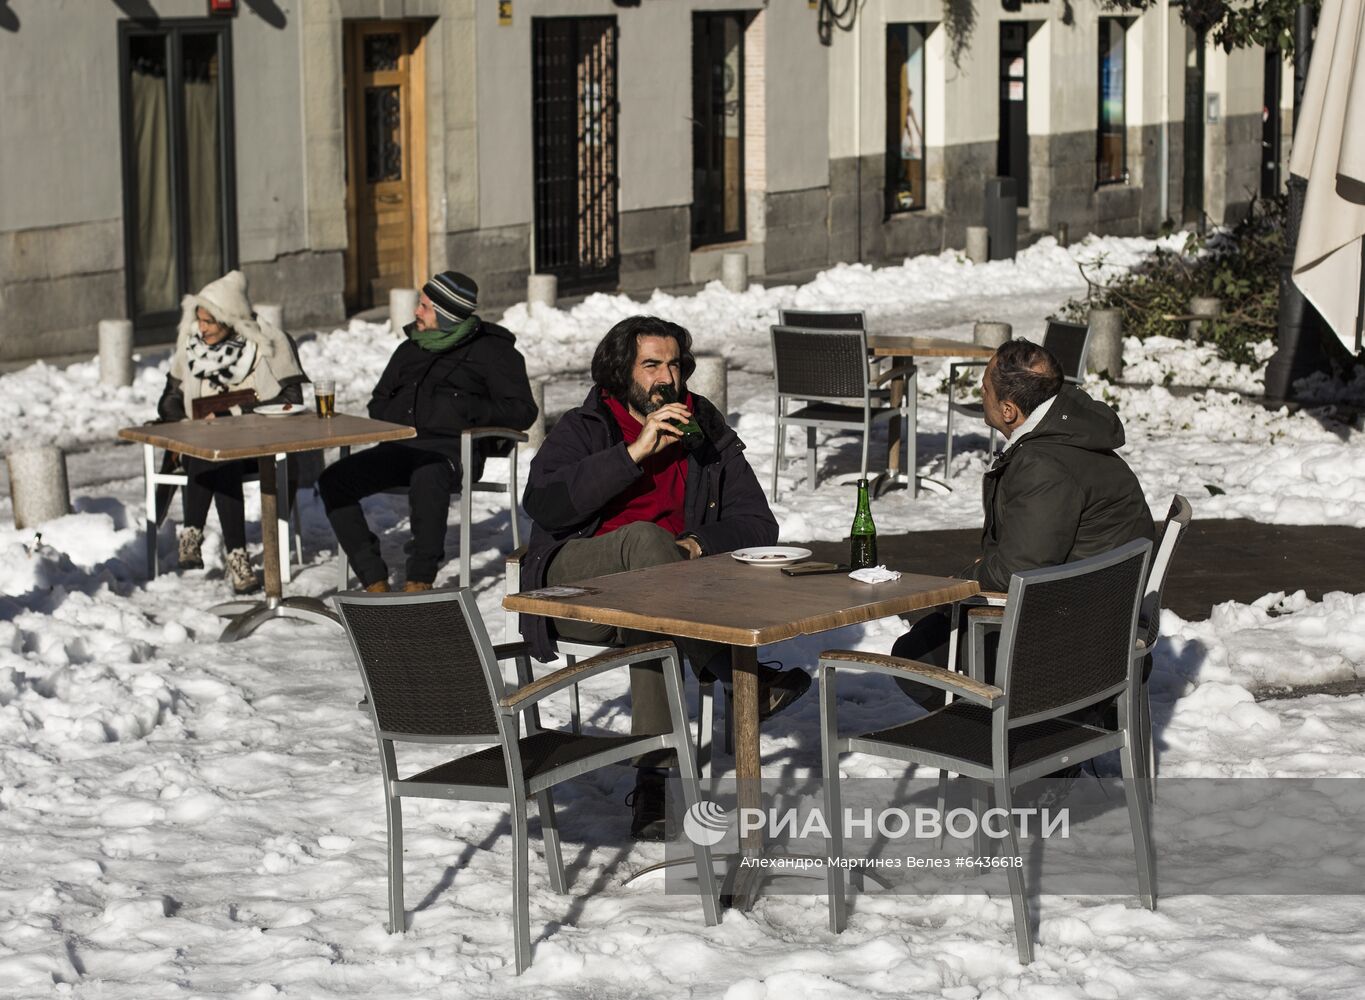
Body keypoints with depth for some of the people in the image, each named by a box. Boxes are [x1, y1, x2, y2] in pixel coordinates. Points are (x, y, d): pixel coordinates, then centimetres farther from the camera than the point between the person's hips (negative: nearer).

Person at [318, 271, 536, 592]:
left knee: (426, 478, -41)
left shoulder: (490, 351, 7)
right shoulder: (411, 349, 25)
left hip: (451, 446, -6)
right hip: (400, 445, 6)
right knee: (333, 480, -18)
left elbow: (522, 412, 1)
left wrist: (469, 409, -14)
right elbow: (378, 402, 33)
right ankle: (374, 580, -18)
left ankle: (420, 580, -27)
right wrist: (392, 415, 8)